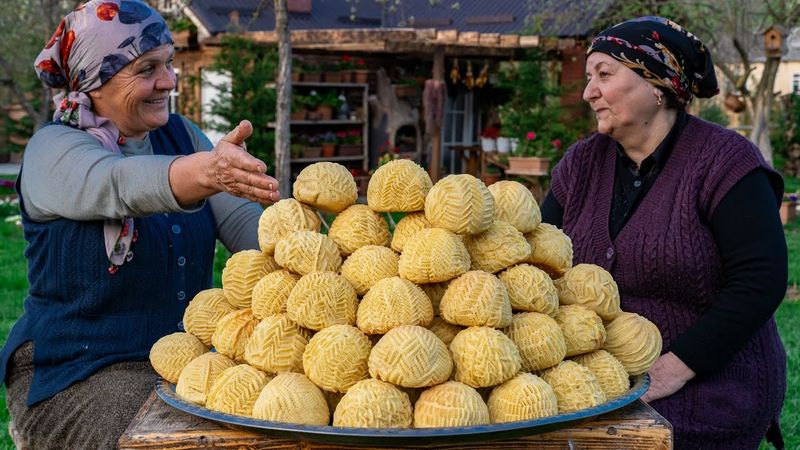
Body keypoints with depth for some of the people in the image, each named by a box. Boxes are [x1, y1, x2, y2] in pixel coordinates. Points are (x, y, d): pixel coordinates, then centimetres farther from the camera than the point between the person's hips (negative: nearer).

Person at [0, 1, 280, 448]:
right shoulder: (54, 150, -10)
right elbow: (120, 184, -33)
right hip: (76, 373, -5)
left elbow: (241, 218, -4)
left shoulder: (181, 134, 8)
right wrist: (205, 172, -54)